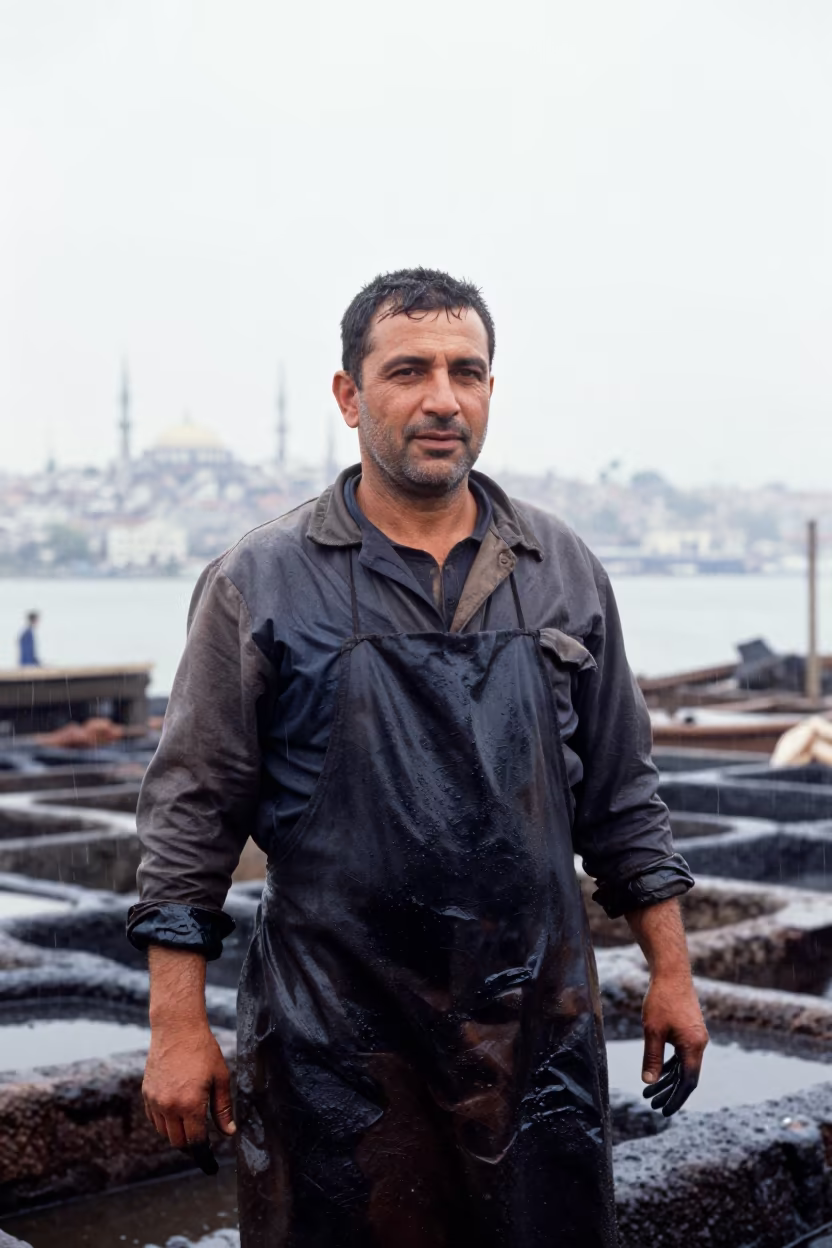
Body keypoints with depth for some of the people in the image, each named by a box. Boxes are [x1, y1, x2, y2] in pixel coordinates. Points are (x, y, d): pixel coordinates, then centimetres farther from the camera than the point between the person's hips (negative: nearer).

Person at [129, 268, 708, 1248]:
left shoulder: (564, 573, 6)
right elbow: (191, 810, -2)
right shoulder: (259, 584, -3)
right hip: (332, 1035, -2)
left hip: (537, 1021, 3)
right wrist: (178, 1026, -6)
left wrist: (671, 972, 9)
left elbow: (620, 795, 12)